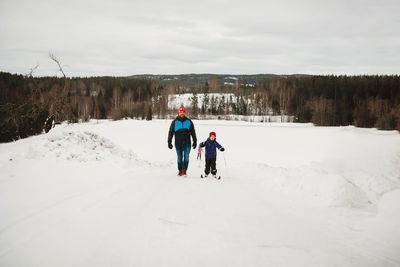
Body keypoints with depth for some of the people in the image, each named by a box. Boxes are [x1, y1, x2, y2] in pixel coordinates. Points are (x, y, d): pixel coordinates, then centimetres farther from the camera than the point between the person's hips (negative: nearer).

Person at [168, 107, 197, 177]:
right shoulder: (174, 122, 4)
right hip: (178, 143, 0)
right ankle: (180, 171, 15)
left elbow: (193, 132, 11)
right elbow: (171, 132, 6)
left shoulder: (189, 122, 6)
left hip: (187, 143, 0)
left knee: (186, 157, -11)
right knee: (179, 158, 6)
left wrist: (195, 141, 9)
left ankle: (184, 170, -7)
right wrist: (169, 142, 0)